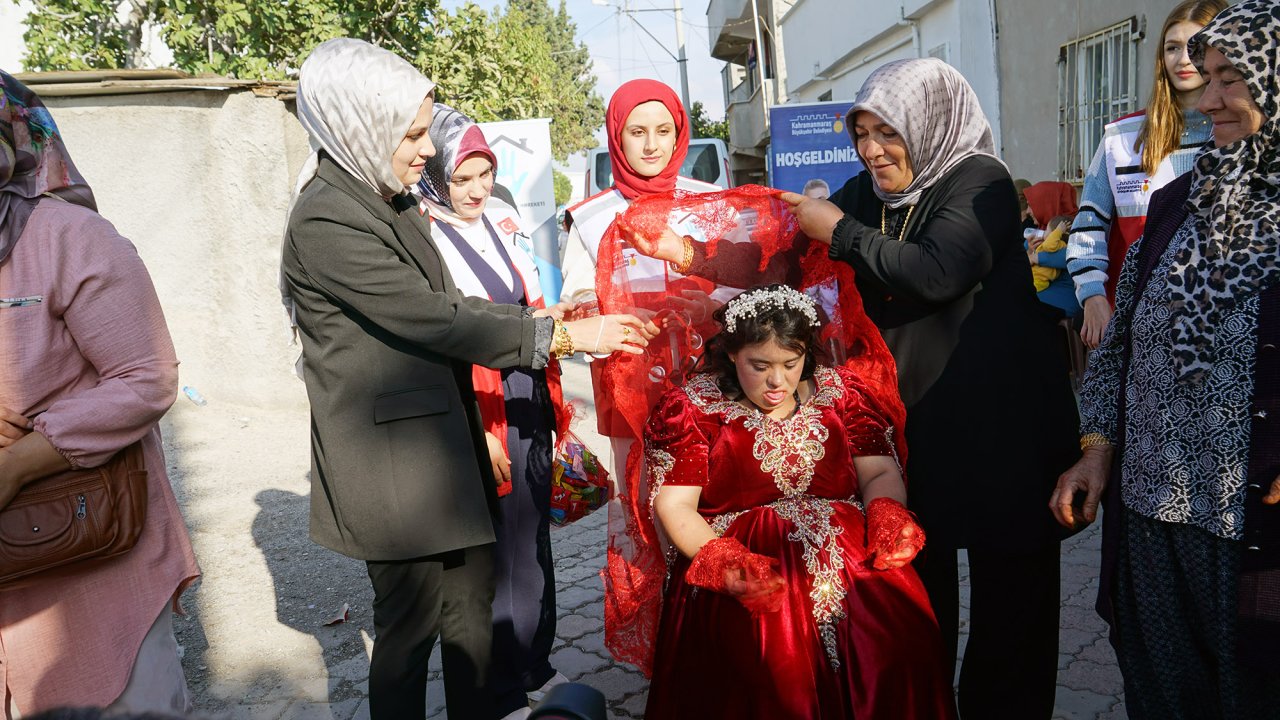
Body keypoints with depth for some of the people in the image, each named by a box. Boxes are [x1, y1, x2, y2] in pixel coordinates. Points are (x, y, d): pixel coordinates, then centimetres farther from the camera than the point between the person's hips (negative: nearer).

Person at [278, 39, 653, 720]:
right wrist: (567, 336, -16)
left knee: (472, 600, 18)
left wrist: (538, 317, 2)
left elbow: (445, 304, 12)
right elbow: (437, 321, -21)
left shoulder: (389, 201, 10)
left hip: (445, 444, 9)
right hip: (392, 465, -9)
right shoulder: (324, 220, -20)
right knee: (411, 624, 7)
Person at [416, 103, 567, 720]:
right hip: (478, 414, -7)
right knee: (489, 548, 5)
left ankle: (535, 664, 36)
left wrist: (553, 400, 14)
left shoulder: (503, 218, 8)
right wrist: (480, 434, -18)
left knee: (533, 533, 17)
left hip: (530, 402, 7)